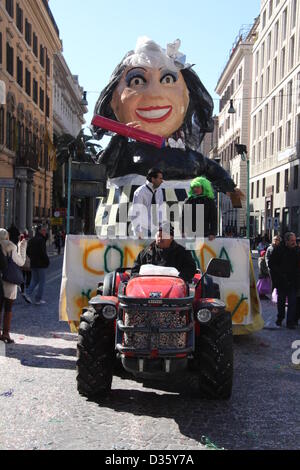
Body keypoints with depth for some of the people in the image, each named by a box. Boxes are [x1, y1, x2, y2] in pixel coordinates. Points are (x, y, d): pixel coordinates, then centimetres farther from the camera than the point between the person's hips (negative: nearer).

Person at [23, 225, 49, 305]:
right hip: (41, 264, -8)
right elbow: (43, 253, -22)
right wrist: (47, 261, -10)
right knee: (42, 281, 2)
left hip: (33, 264, 8)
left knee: (34, 280, 17)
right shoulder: (41, 240, -16)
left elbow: (28, 252, 15)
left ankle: (28, 293, 1)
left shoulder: (31, 240, 11)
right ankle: (38, 299, 4)